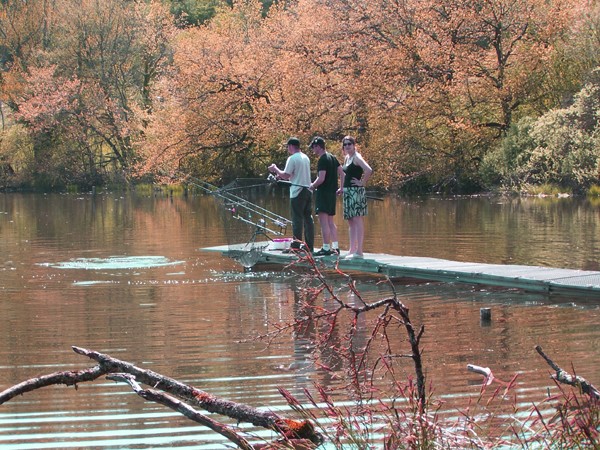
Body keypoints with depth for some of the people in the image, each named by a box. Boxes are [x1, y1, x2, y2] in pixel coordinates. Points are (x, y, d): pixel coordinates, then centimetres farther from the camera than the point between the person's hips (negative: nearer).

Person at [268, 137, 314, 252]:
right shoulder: (306, 158, 14)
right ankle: (310, 246, 10)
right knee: (308, 218, 9)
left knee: (297, 219, -5)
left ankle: (296, 246, -5)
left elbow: (286, 175, -15)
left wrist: (275, 169, 1)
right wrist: (282, 176, 22)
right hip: (308, 190, 8)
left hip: (297, 192, -7)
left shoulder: (292, 158, -11)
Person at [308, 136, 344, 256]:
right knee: (331, 222, 14)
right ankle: (335, 247, 12)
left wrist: (312, 186, -4)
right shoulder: (332, 158, 13)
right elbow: (342, 173, 14)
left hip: (323, 192, -9)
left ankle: (326, 248, -9)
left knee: (324, 222, -8)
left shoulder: (322, 160, -14)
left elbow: (321, 178, -20)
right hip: (332, 193, 9)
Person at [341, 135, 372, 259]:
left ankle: (359, 251, -13)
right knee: (351, 221, 11)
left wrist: (362, 183, -16)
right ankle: (352, 250, 16)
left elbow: (369, 170, -25)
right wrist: (343, 188, 18)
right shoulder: (346, 158, 15)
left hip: (356, 192, -10)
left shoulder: (356, 157, -11)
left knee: (358, 220, -10)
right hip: (348, 192, 10)